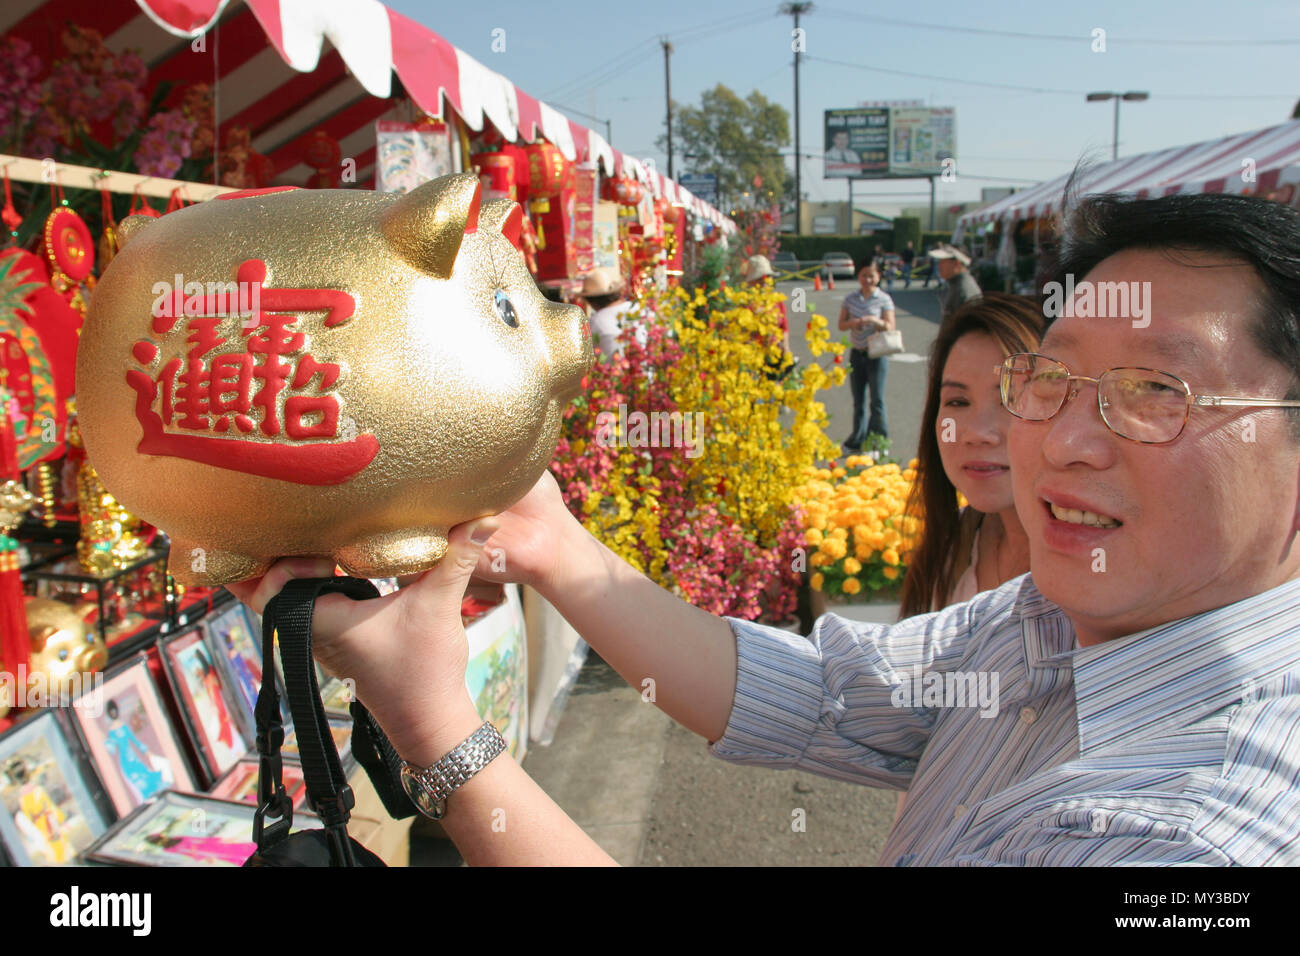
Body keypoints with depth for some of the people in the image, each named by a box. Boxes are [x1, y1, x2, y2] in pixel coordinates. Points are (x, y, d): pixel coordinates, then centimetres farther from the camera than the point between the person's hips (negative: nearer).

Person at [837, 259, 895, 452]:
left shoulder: (884, 299, -4)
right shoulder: (851, 298, 6)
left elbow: (890, 326, -7)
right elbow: (841, 324, 5)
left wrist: (874, 321, -25)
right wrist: (853, 323, -16)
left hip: (877, 354, -3)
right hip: (856, 354, 4)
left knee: (877, 400, -2)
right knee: (858, 401, 11)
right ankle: (857, 440, 22)